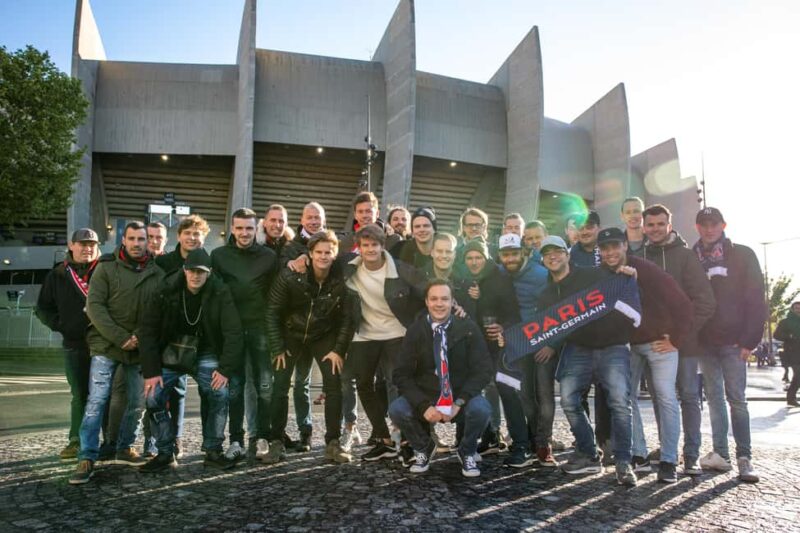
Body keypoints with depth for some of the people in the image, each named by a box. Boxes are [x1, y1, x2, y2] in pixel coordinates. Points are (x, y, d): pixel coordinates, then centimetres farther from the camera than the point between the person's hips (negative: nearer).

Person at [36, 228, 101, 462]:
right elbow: (43, 308, 14)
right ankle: (77, 441, 19)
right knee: (79, 395, 10)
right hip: (74, 344, 3)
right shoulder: (58, 275, 8)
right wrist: (61, 325, 0)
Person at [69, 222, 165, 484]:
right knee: (96, 401, -7)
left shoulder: (157, 273, 4)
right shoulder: (106, 267, -2)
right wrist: (121, 337, -16)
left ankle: (125, 448, 26)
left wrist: (140, 336, -13)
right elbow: (94, 306, -9)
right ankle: (87, 459, 1)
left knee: (138, 402, 8)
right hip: (106, 346, -3)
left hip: (140, 349, 3)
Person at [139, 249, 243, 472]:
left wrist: (226, 369, -22)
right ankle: (165, 454, 4)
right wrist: (151, 371, -17)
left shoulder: (220, 293, -15)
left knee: (220, 393, -21)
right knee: (153, 397, -14)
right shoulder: (167, 291, -13)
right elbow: (148, 330, -11)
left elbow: (233, 332, -16)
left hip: (205, 355, -1)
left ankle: (213, 452, -4)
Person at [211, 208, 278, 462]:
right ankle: (236, 441, 12)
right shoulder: (219, 255, 5)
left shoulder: (269, 256, 4)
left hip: (261, 328, 0)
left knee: (264, 386, 3)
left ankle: (262, 438, 13)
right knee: (234, 387, 3)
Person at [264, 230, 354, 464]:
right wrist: (277, 349, -13)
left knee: (334, 385, -8)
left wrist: (339, 350, -13)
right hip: (291, 334, 0)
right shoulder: (290, 276, -20)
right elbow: (272, 312, -12)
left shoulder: (341, 280, -18)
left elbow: (347, 318, -9)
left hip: (324, 336, 1)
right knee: (280, 387, -6)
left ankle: (333, 443, 4)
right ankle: (276, 443, 8)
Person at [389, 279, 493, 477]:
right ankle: (423, 448, 7)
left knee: (481, 409, -32)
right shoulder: (415, 330, -6)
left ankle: (467, 452, 2)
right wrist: (423, 405, -21)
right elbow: (402, 374, -7)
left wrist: (459, 403, -21)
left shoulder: (468, 328, -9)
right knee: (397, 410, -26)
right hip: (425, 396, 1)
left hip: (460, 397, -1)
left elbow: (483, 370, -10)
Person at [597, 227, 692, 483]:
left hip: (659, 342, -4)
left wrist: (676, 339, -13)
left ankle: (669, 461, 2)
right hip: (626, 345, 5)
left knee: (666, 398, -5)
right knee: (625, 396, 2)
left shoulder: (646, 270, -18)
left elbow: (682, 303, -16)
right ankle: (638, 455, 13)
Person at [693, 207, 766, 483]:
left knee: (737, 398, -2)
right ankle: (720, 453, 13)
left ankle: (744, 457, 3)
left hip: (732, 340, -3)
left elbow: (756, 300, -3)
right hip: (704, 341, 3)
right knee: (714, 396, 7)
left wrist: (749, 339, -10)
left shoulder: (742, 255, 1)